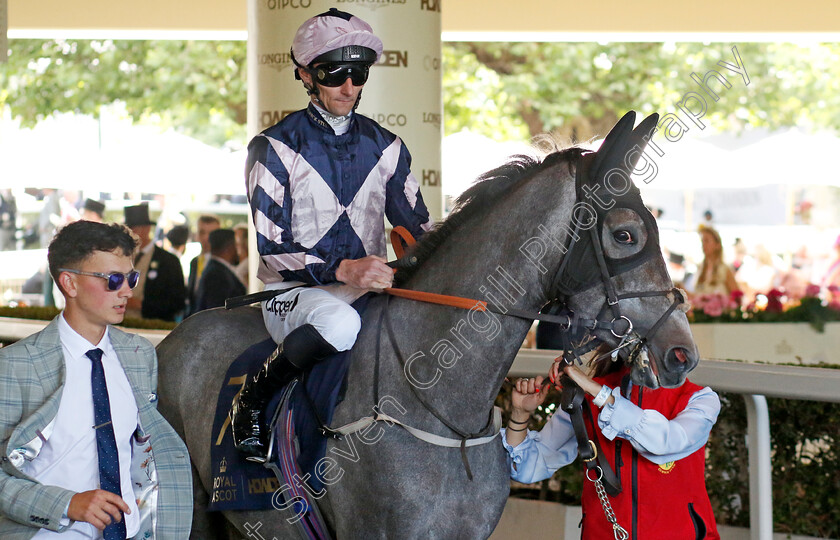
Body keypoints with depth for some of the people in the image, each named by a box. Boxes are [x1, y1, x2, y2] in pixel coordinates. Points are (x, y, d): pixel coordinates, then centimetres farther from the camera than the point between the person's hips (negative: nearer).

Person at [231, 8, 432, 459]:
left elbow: (416, 228, 14)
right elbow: (273, 247, -10)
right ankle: (254, 396, -15)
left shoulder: (384, 147, 13)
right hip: (293, 292, -4)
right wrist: (343, 269, -26)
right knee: (340, 321, -40)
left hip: (370, 289, 5)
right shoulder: (275, 148, -2)